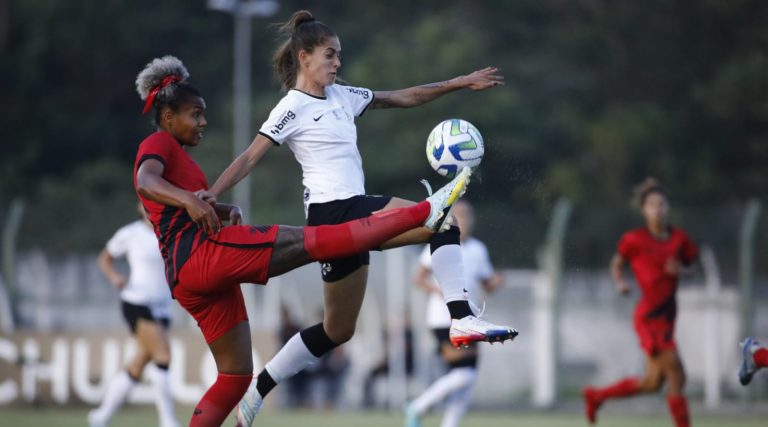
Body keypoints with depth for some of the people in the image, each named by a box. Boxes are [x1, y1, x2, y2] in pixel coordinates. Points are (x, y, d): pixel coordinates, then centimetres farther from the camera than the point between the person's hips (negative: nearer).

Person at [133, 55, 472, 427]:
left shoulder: (173, 154, 28)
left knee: (236, 376, 12)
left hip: (187, 278, 11)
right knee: (314, 241, -17)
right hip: (202, 252, -11)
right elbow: (146, 182, -23)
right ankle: (427, 213, -23)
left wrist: (226, 210, 10)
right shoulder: (158, 144, 0)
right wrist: (189, 200, -42)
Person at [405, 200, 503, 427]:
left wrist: (495, 282, -3)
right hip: (443, 319, -6)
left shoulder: (479, 249, 13)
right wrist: (438, 290, -17)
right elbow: (420, 278, 1)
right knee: (463, 375, -18)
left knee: (466, 384, 1)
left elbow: (487, 285, 20)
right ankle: (417, 409, -2)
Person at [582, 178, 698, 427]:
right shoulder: (634, 239, -7)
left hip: (668, 316, 7)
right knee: (676, 377, -11)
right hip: (649, 316, -7)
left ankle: (595, 396, 34)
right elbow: (616, 264, 7)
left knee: (653, 382, 14)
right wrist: (619, 282, -12)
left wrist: (680, 269, -7)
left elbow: (692, 261, 15)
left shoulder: (679, 238, 5)